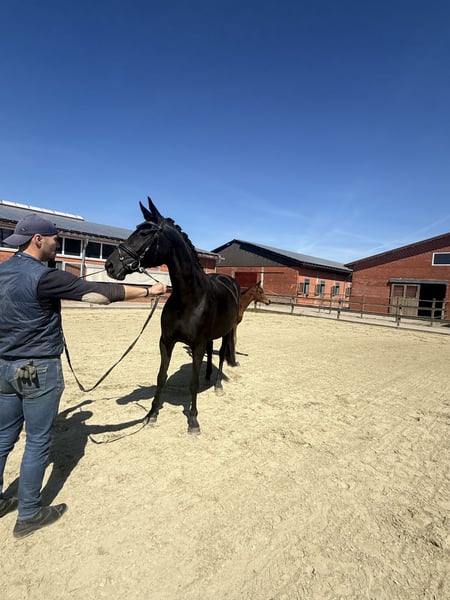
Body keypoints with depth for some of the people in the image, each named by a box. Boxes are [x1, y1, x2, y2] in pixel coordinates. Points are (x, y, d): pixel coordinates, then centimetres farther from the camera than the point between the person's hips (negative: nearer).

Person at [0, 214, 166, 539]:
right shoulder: (44, 276, -20)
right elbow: (99, 291, -22)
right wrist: (148, 291, -15)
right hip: (39, 369, -8)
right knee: (37, 441, 7)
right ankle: (29, 514, 23)